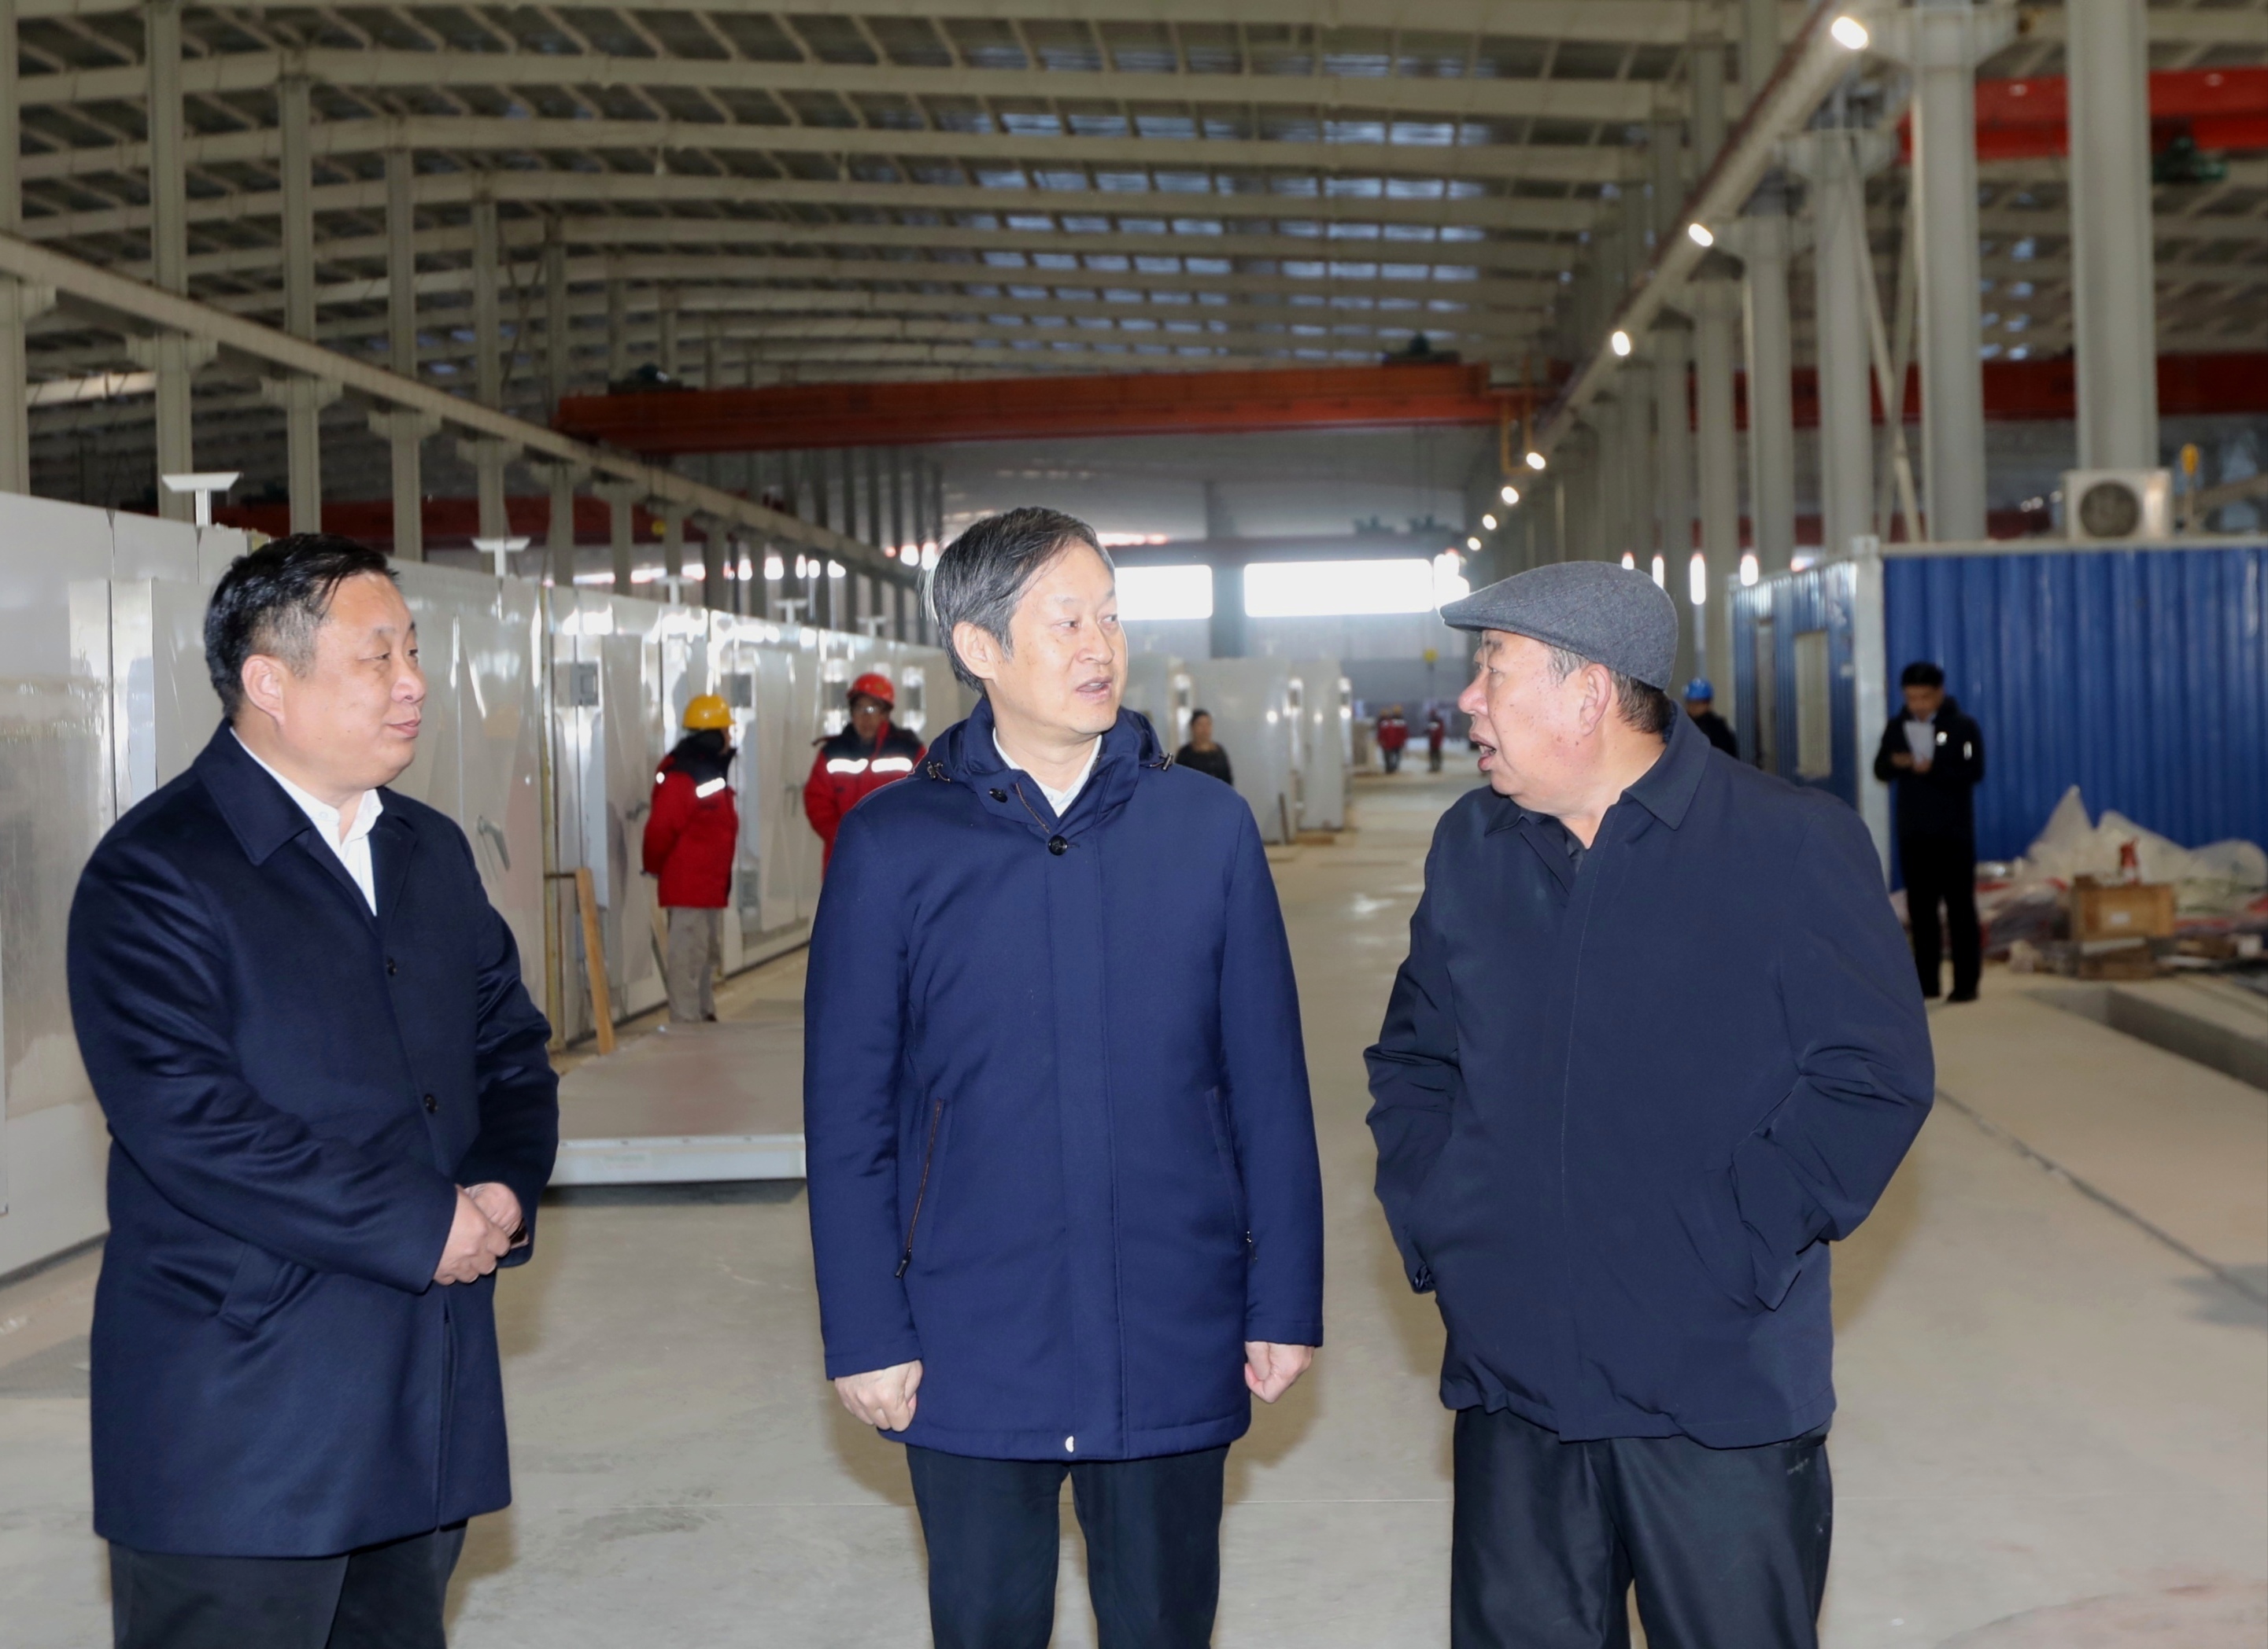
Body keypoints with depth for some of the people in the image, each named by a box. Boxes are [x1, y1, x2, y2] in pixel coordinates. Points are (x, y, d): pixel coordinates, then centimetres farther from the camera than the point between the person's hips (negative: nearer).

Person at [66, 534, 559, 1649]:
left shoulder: (433, 854, 14)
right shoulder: (153, 874, -11)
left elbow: (512, 1051, 16)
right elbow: (185, 1123, -21)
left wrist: (504, 1190, -6)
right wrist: (423, 1228, -18)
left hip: (428, 1408, 7)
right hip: (235, 1421, -7)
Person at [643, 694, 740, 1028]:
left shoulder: (713, 770, 14)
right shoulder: (681, 776, -19)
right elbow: (661, 828, -21)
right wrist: (656, 867, -6)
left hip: (713, 884, 10)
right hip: (687, 885, -10)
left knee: (710, 952, 18)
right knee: (688, 953, -8)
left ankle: (704, 1016, 29)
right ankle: (684, 1023, -5)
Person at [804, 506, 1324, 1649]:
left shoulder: (1208, 827, 1)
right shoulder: (891, 845, -3)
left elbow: (1269, 1090, 3)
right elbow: (846, 1113, -1)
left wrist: (1286, 1300, 1)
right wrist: (865, 1332, -4)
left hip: (1173, 1347, 1)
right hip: (972, 1355, -1)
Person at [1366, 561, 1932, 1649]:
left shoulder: (1795, 844, -8)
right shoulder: (1470, 847, 8)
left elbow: (1875, 1077, -8)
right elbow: (1413, 1057, 19)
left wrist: (1740, 1250, -12)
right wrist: (1427, 1216, 5)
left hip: (1721, 1394, -4)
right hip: (1510, 1369, 4)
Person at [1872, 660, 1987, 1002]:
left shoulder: (1963, 726, -4)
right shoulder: (1897, 727, 8)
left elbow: (1973, 772, -14)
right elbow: (1880, 771, 6)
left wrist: (1932, 769, -26)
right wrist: (1894, 762, -16)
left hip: (1954, 834, -4)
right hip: (1912, 833, 4)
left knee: (1960, 909, -3)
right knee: (1920, 909, 7)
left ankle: (1966, 983, 0)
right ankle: (1927, 982, 12)